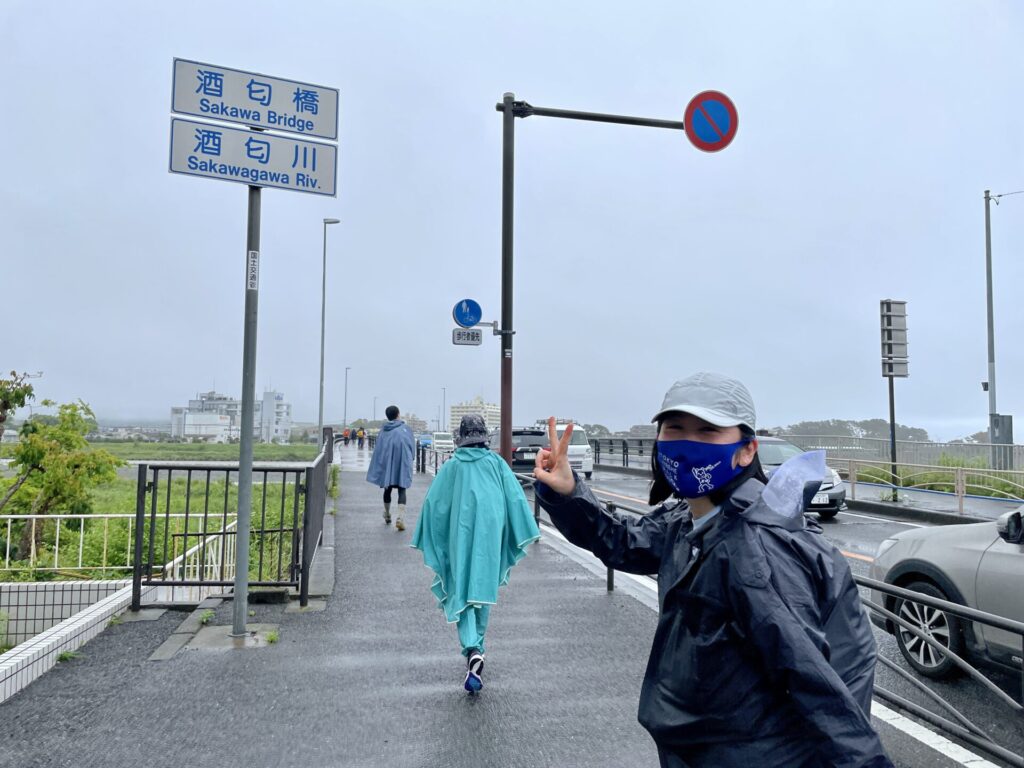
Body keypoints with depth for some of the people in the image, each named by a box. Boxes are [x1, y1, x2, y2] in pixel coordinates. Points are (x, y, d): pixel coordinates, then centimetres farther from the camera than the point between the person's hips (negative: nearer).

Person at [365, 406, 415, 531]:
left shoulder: (383, 429, 5)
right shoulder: (405, 428, 1)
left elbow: (377, 449, 4)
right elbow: (412, 448, 1)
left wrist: (377, 468, 8)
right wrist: (409, 462, 14)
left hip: (386, 463, 2)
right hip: (402, 463, -2)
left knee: (387, 489, 17)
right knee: (401, 490, -2)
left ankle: (387, 516, 32)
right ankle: (400, 517, -20)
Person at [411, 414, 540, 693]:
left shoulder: (451, 465, 2)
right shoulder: (496, 462, 3)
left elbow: (434, 503, 2)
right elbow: (516, 497, -2)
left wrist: (430, 542, 10)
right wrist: (522, 535, 2)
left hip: (461, 534, -1)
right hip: (490, 532, 1)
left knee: (462, 592, 0)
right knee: (484, 588, 17)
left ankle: (473, 651, -19)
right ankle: (477, 647, 29)